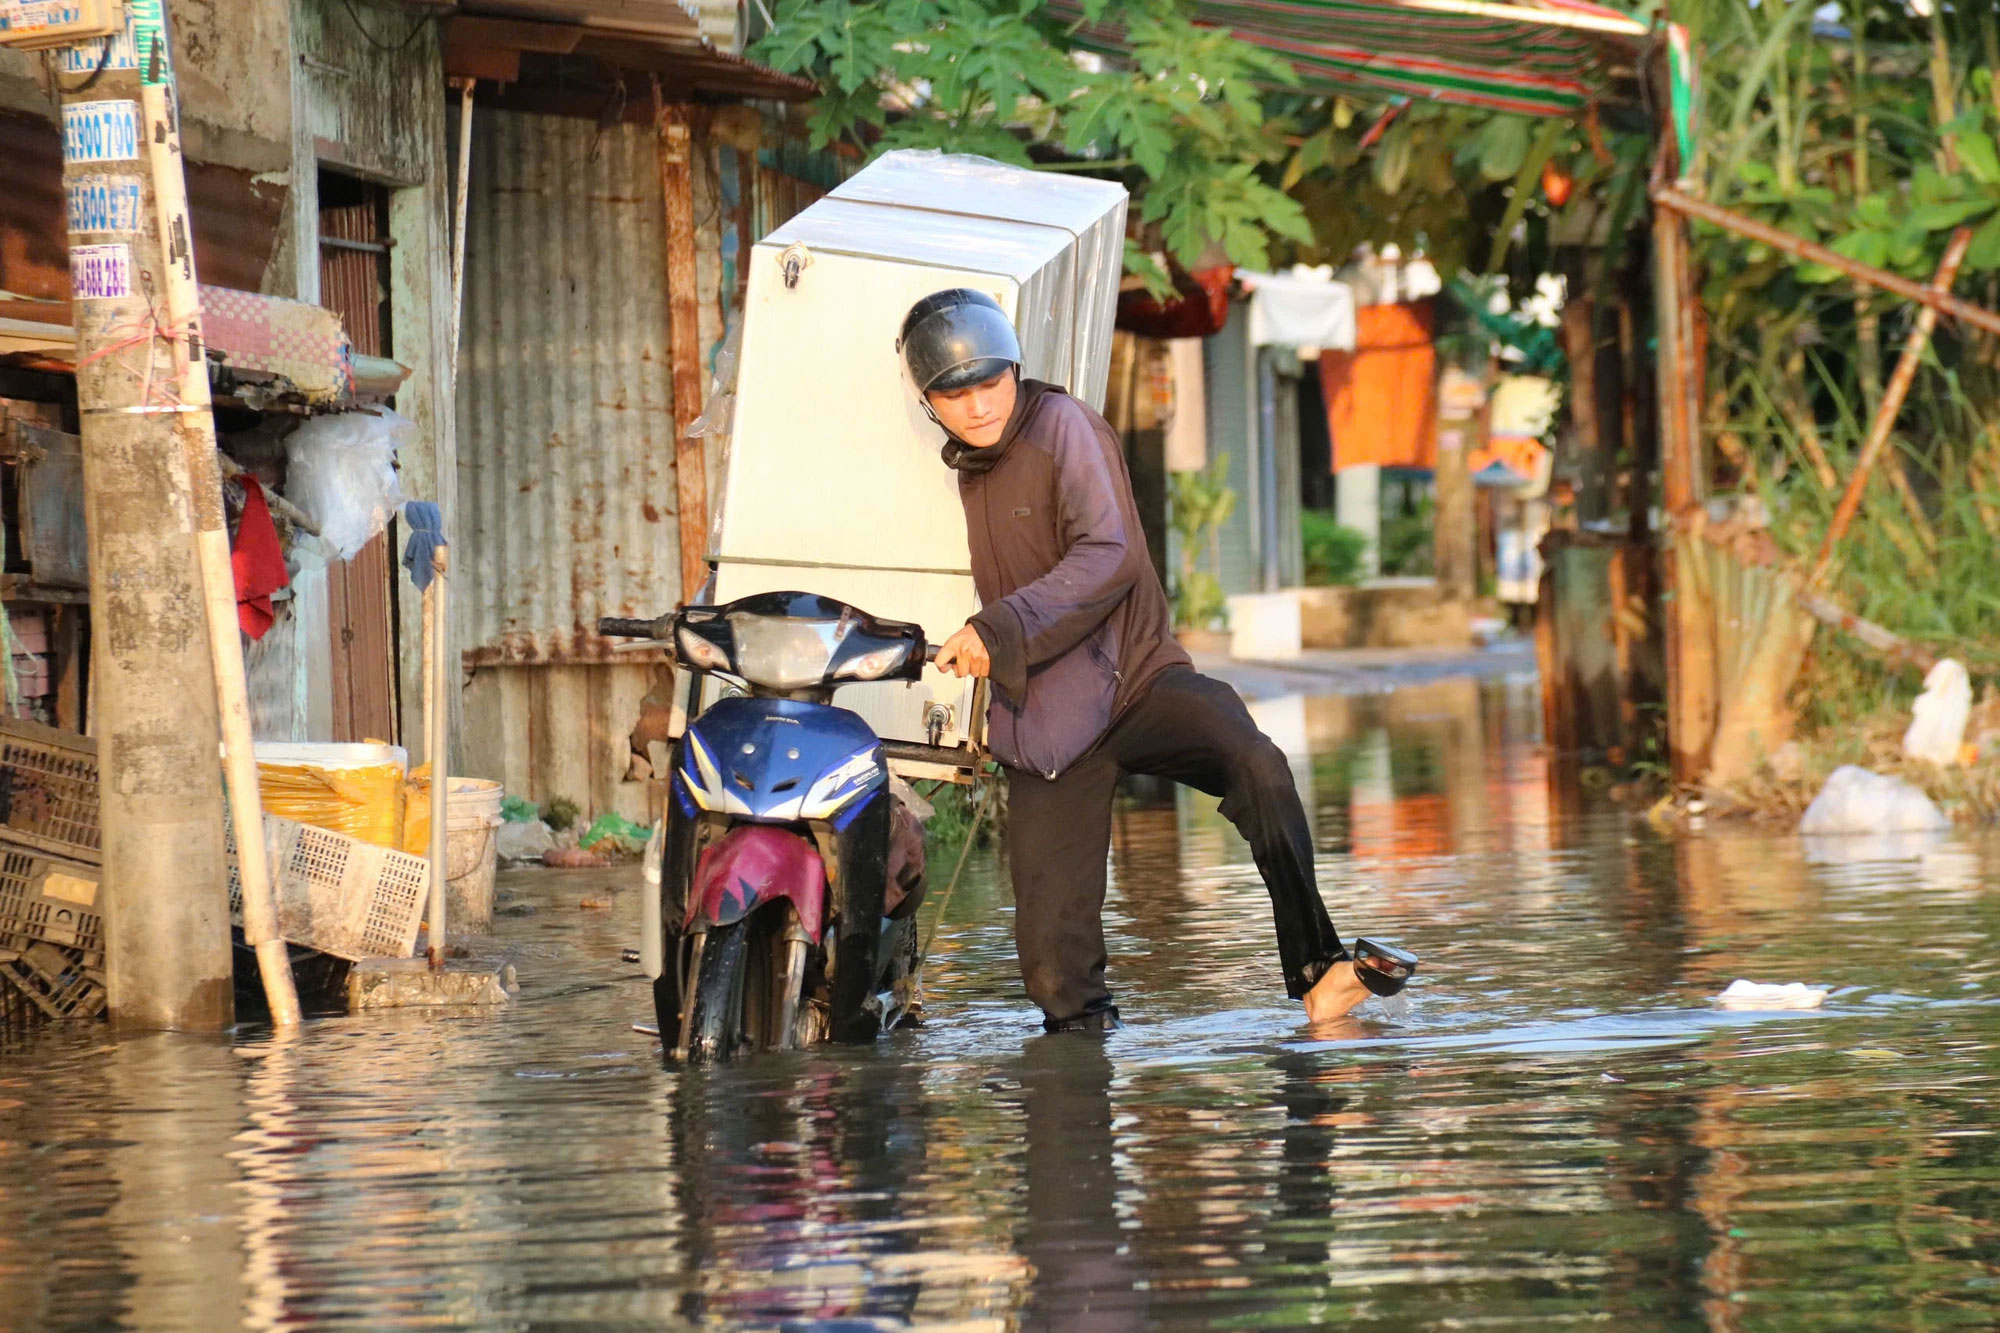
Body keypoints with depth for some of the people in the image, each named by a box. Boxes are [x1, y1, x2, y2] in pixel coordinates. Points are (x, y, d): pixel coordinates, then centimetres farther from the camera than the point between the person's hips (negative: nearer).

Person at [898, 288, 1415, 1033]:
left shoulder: (1061, 426, -8)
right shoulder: (965, 468, 14)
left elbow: (1107, 557, -21)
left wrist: (1000, 631, -26)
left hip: (1134, 678, -5)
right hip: (1046, 719, 5)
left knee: (1256, 767, -34)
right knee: (1055, 954, -7)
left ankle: (1316, 971, -27)